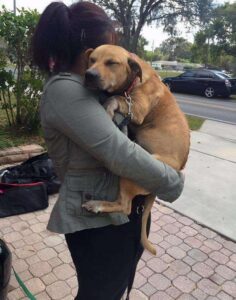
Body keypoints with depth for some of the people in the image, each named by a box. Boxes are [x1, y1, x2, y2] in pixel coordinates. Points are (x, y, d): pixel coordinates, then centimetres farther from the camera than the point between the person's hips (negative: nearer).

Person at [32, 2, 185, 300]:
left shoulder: (80, 85, 8)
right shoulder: (65, 91, -24)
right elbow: (119, 154, -30)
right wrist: (173, 182, -16)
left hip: (119, 209, 9)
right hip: (98, 219, -9)